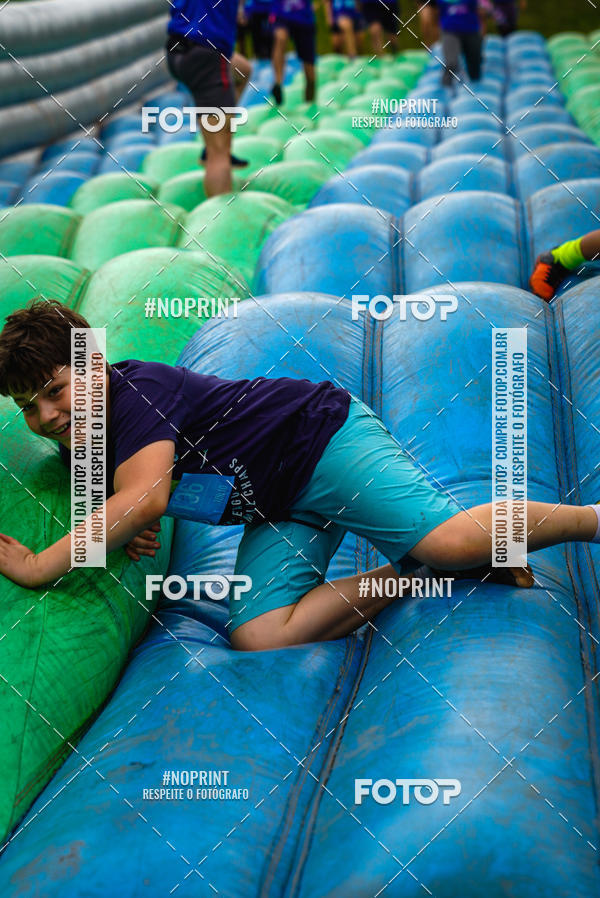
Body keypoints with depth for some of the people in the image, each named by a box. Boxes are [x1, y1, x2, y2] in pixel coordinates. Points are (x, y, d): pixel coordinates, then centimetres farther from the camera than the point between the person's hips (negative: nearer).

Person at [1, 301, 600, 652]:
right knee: (258, 637, -16)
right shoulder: (81, 449, 8)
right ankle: (419, 573, -6)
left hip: (323, 437, -9)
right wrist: (128, 529, 0)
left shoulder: (135, 388, -20)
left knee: (450, 539, -28)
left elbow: (146, 497, -36)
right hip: (279, 512, 9)